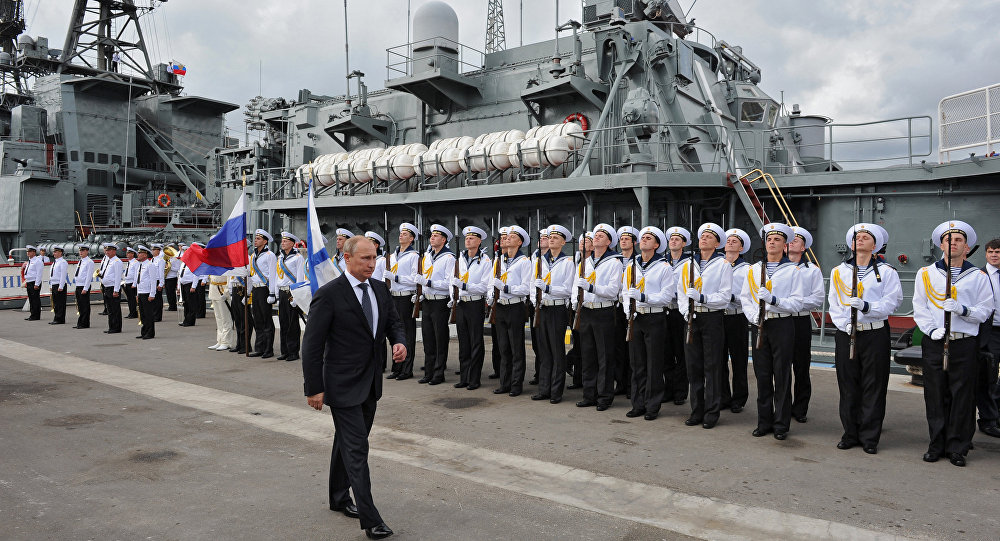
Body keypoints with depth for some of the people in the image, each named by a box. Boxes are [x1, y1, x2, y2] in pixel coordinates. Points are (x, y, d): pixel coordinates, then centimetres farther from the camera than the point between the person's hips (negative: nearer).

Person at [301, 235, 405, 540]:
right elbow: (312, 344, -14)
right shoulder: (329, 295, -15)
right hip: (343, 386, -7)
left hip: (370, 383, 7)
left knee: (347, 443, 21)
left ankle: (339, 498, 38)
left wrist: (399, 342, -6)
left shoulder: (380, 290, 5)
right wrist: (314, 389, -14)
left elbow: (393, 322, 17)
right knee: (357, 449, -6)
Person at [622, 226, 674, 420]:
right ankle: (638, 404, 18)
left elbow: (667, 296, -10)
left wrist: (643, 297, -21)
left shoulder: (664, 267, -3)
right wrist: (628, 310, -5)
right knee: (637, 363, 9)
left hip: (655, 318, -4)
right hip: (635, 318, 4)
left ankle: (652, 406, 9)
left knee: (654, 364, 1)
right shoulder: (631, 266, 12)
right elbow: (625, 291, 13)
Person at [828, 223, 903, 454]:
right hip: (845, 334, 2)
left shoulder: (886, 272, 4)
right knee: (848, 385, 6)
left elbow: (892, 302, -5)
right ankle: (850, 433, 16)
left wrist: (866, 306, -21)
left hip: (875, 334, -2)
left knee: (873, 386, 1)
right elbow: (834, 305, 8)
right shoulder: (838, 271, 11)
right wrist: (844, 323, -8)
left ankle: (870, 437, 11)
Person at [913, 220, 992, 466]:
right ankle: (936, 445, 16)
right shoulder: (926, 273, 9)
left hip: (965, 344, -1)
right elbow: (919, 309, 6)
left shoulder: (978, 276, 7)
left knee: (963, 397, 2)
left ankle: (958, 448, 13)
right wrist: (932, 329, -8)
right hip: (934, 344, 1)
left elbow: (985, 310, 3)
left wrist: (962, 309, -15)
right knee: (935, 396, 5)